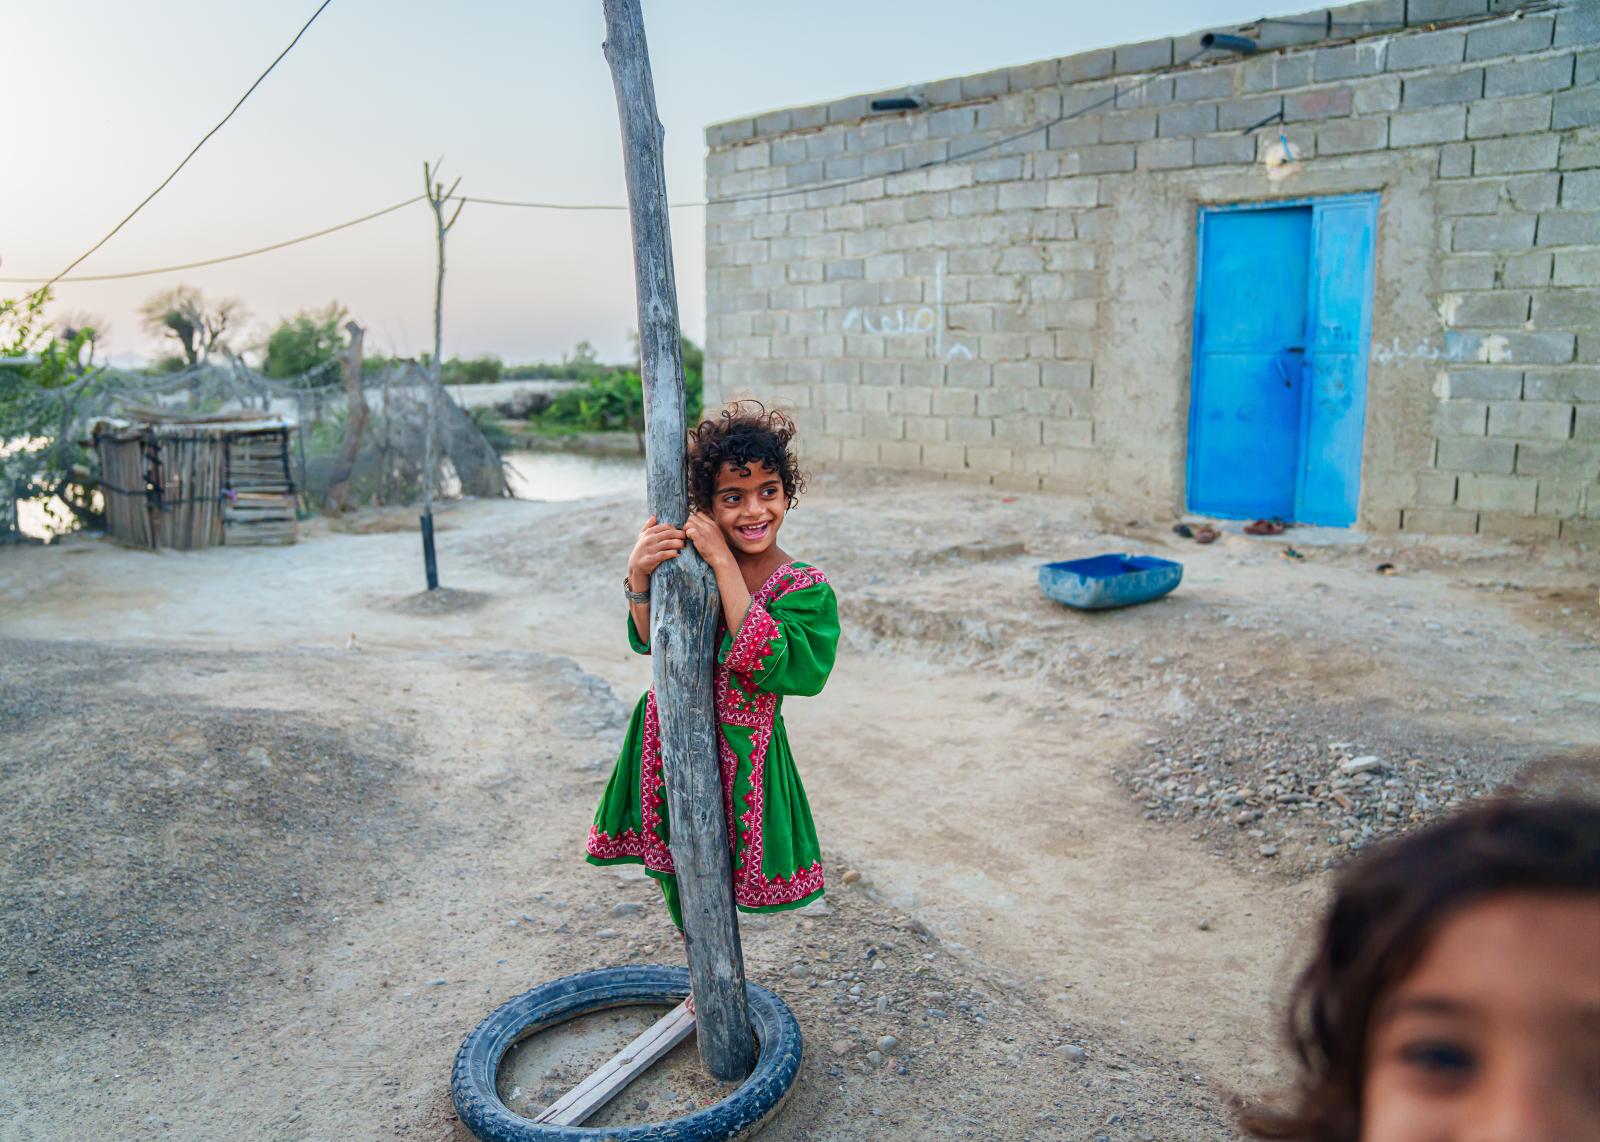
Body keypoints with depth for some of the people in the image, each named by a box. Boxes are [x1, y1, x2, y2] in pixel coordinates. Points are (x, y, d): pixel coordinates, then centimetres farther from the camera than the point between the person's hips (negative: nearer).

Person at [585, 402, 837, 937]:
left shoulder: (807, 588, -11)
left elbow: (764, 662, -26)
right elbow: (651, 642, -12)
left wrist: (723, 563, -26)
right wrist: (639, 577, -31)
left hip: (738, 757, -3)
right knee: (681, 891, 18)